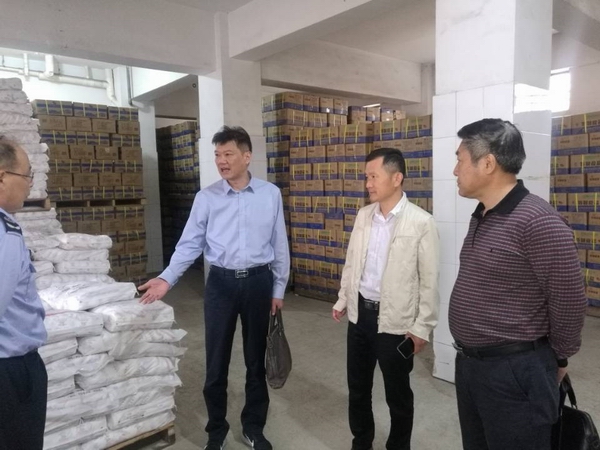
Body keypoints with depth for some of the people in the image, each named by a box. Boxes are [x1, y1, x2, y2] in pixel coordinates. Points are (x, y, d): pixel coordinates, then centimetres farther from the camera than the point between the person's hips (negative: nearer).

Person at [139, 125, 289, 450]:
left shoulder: (270, 195, -2)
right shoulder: (206, 198, -2)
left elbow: (279, 245, 2)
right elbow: (190, 244, -1)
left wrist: (278, 289, 3)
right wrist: (167, 279, -14)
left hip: (258, 282, 0)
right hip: (221, 283, 0)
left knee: (256, 360, 13)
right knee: (216, 363, 8)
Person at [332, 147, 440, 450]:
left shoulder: (421, 222, -14)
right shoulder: (363, 215, 3)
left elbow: (429, 280, -12)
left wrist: (422, 327, -11)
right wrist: (342, 300, 15)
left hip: (395, 321, -5)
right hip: (360, 312, 5)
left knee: (397, 394, 13)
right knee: (357, 387, 19)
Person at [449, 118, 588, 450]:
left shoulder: (538, 222, -21)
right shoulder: (480, 218, 7)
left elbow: (569, 303, -16)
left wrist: (556, 359, -1)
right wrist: (468, 355, 16)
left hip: (514, 372, -8)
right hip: (469, 364, 8)